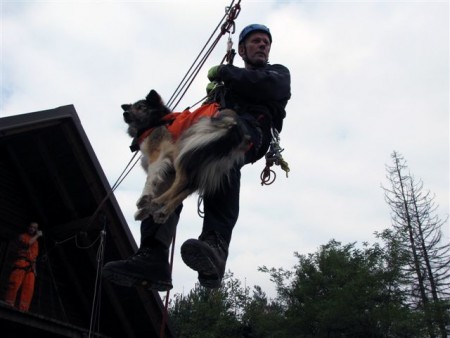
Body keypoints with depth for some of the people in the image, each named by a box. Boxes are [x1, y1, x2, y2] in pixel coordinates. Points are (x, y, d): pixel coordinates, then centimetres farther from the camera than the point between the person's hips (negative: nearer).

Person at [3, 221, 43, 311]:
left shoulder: (36, 242, 28)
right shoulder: (23, 236, 14)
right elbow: (27, 243, -9)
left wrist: (34, 268, 14)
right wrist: (37, 235, -1)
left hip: (31, 265, 5)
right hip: (21, 262, -4)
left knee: (29, 287, -11)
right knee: (15, 283, -20)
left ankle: (23, 309, -20)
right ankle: (8, 306, -23)